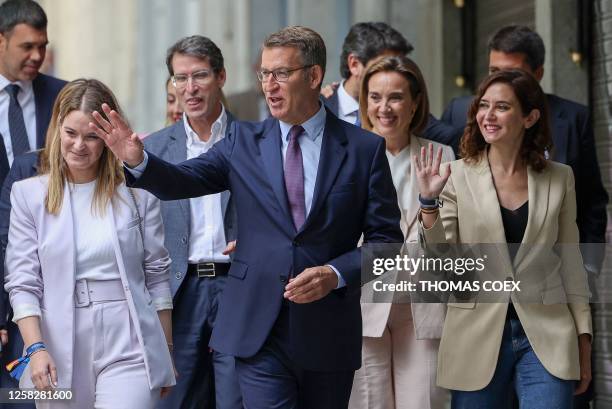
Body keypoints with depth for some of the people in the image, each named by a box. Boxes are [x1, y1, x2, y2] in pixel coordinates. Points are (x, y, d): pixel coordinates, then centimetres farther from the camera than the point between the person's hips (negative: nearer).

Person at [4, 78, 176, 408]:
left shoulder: (136, 191, 3)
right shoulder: (28, 194, 2)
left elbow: (157, 274, 8)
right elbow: (22, 282, 0)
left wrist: (167, 353, 10)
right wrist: (36, 348, -11)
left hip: (128, 346, -1)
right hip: (60, 350, 1)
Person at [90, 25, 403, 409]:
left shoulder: (364, 149, 0)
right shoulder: (245, 141, 5)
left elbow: (386, 239, -1)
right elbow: (183, 181, -4)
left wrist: (336, 274, -15)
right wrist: (138, 160, -23)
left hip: (329, 335, 0)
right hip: (260, 333, 0)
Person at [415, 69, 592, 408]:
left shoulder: (559, 178, 5)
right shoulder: (457, 176, -1)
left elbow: (570, 263, 11)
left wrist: (584, 338, 9)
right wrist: (429, 202, -16)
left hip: (546, 338, 1)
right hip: (478, 339, -1)